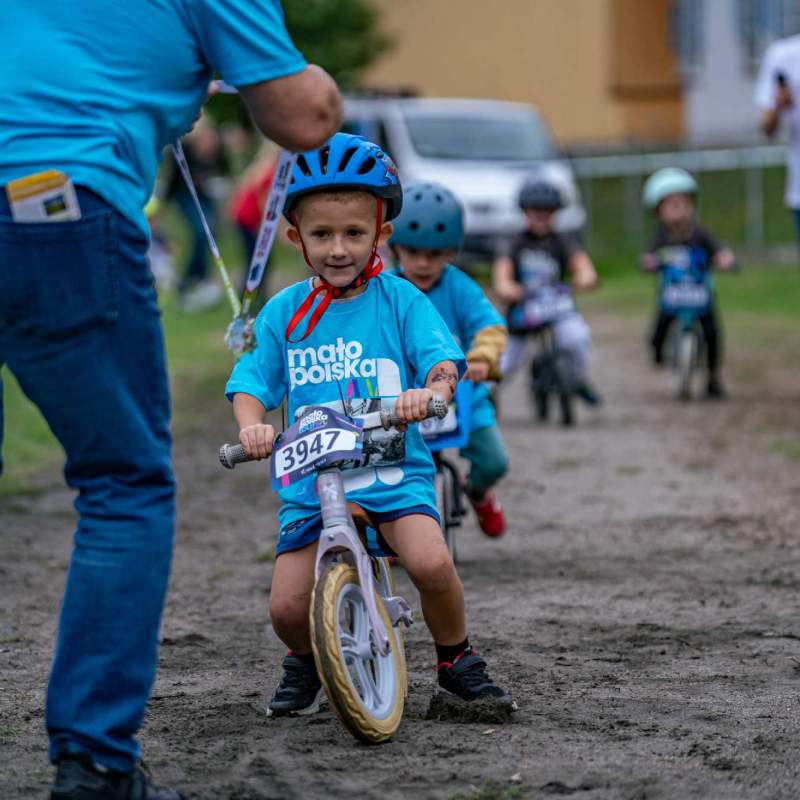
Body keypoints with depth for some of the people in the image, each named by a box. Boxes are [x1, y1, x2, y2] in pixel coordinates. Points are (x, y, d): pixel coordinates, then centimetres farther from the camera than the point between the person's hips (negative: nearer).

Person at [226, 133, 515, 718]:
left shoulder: (400, 300, 1)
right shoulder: (284, 312, 5)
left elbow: (443, 358, -9)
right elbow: (251, 382, 3)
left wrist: (431, 390, -32)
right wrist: (252, 426, -19)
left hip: (395, 471, -2)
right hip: (310, 478, 2)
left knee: (431, 563, -27)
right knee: (288, 607, -10)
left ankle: (457, 659, 2)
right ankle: (305, 662, 26)